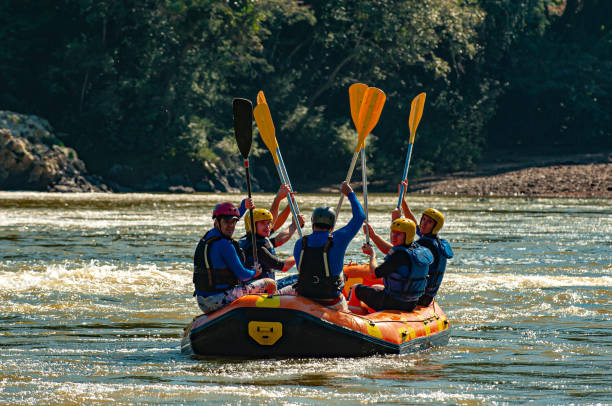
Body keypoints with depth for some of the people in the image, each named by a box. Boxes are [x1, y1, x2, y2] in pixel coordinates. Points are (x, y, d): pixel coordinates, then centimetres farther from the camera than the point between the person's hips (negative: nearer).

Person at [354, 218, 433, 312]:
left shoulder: (401, 255, -27)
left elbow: (375, 274, -18)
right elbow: (391, 251, 17)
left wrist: (372, 254, 0)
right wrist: (373, 235, 21)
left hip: (393, 303, -8)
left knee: (356, 288, 12)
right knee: (374, 287, 36)